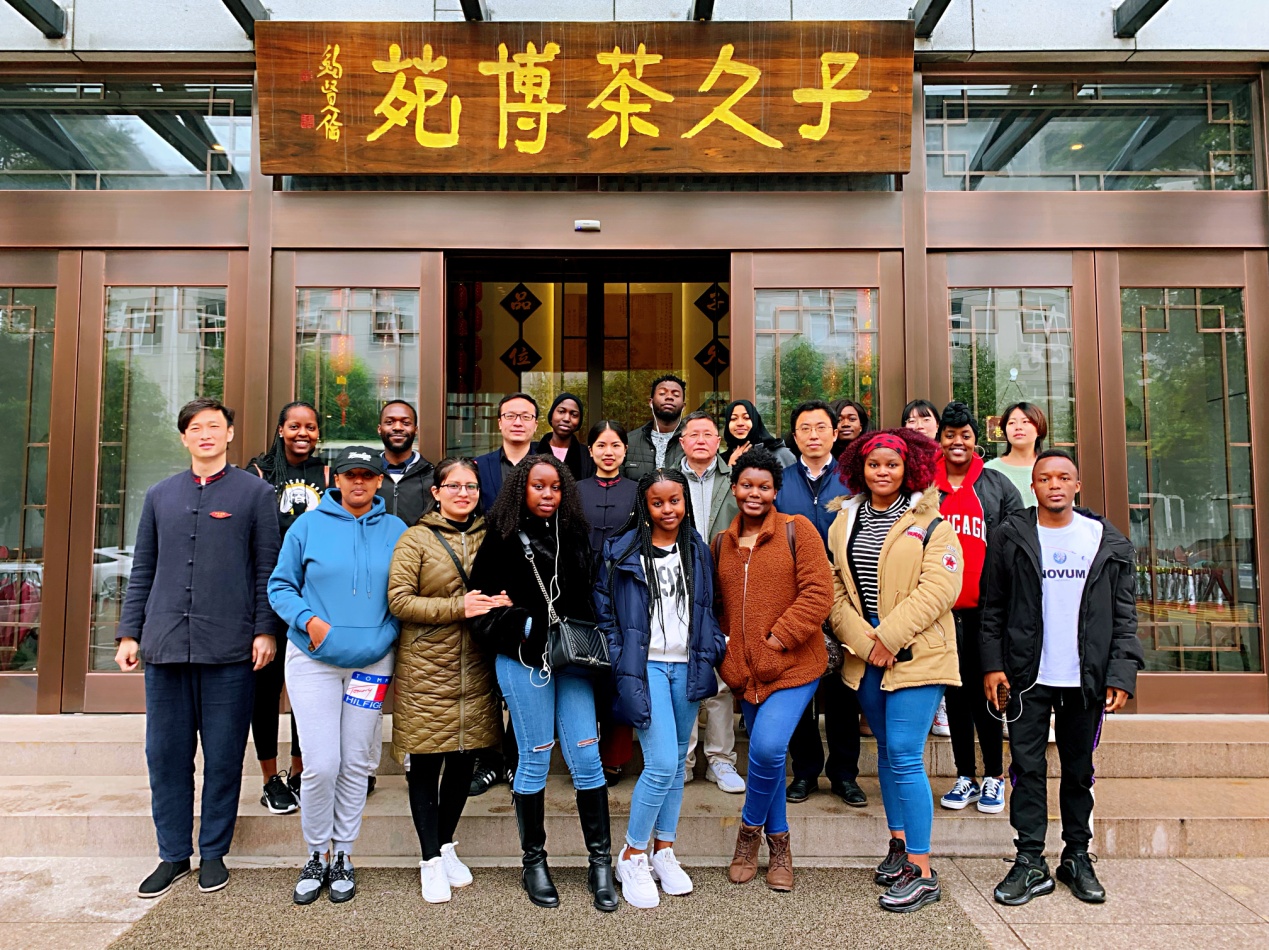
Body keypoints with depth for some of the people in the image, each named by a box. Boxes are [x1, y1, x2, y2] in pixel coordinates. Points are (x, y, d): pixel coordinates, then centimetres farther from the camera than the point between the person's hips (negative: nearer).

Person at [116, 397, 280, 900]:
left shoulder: (256, 492, 3)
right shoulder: (160, 496, 14)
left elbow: (267, 569, 0)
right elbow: (142, 571, 16)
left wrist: (265, 630, -7)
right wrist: (129, 633, 10)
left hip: (229, 650, -3)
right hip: (165, 648, 3)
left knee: (224, 756, 5)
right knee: (166, 754, 8)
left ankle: (214, 852, 21)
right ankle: (173, 854, 23)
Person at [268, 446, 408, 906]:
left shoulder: (396, 531, 4)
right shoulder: (309, 525, 1)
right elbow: (280, 586, 3)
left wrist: (387, 635, -3)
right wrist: (308, 620, -13)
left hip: (372, 661, 2)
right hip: (313, 659, -1)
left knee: (357, 764, 8)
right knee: (321, 764, -5)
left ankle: (343, 856, 25)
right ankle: (316, 855, 18)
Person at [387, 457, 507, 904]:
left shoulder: (489, 538, 9)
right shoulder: (416, 539, -3)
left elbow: (506, 586, 19)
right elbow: (399, 600, -10)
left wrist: (503, 603, -4)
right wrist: (459, 607, -18)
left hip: (475, 669, 4)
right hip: (425, 669, -4)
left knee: (464, 759, 12)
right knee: (425, 763, 4)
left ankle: (447, 845, 32)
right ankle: (431, 859, 18)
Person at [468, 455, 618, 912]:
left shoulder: (574, 536, 9)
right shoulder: (501, 540, -3)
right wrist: (528, 628, -13)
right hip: (523, 660, -3)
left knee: (587, 758, 2)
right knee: (535, 760, 6)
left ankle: (601, 862, 15)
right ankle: (533, 862, 24)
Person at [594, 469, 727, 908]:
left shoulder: (698, 551, 9)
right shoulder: (623, 551, -4)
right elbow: (604, 608, 0)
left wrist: (711, 651, 7)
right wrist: (619, 659, -4)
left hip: (686, 666, 5)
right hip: (646, 665, -4)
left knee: (677, 761, 11)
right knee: (662, 764, -12)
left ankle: (663, 852, 26)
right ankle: (632, 857, 7)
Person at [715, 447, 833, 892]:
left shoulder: (796, 530, -4)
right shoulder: (722, 542, 12)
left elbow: (818, 593, -11)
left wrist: (779, 636, -15)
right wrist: (725, 642, 7)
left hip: (793, 665, -5)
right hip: (746, 668, 5)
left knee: (768, 747, -18)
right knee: (764, 753, 12)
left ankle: (751, 827, 10)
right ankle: (779, 844, 30)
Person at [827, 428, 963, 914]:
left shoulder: (930, 523, -4)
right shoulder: (844, 522, 10)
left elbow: (939, 587, -13)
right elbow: (835, 589, 5)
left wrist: (889, 638, -17)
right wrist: (864, 641, -7)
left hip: (916, 653, -5)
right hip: (865, 655, 5)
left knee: (904, 756, -9)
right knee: (887, 752, 16)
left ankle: (922, 871, 1)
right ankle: (900, 842, 32)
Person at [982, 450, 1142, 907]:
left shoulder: (1109, 543, 4)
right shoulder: (1010, 538, 1)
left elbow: (1124, 616, 4)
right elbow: (992, 608, 1)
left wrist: (1122, 675, -4)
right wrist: (993, 665, -6)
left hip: (1085, 679, 1)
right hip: (1026, 677, -1)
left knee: (1079, 770, 12)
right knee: (1027, 768, 3)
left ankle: (1077, 858, 26)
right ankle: (1030, 862, 13)